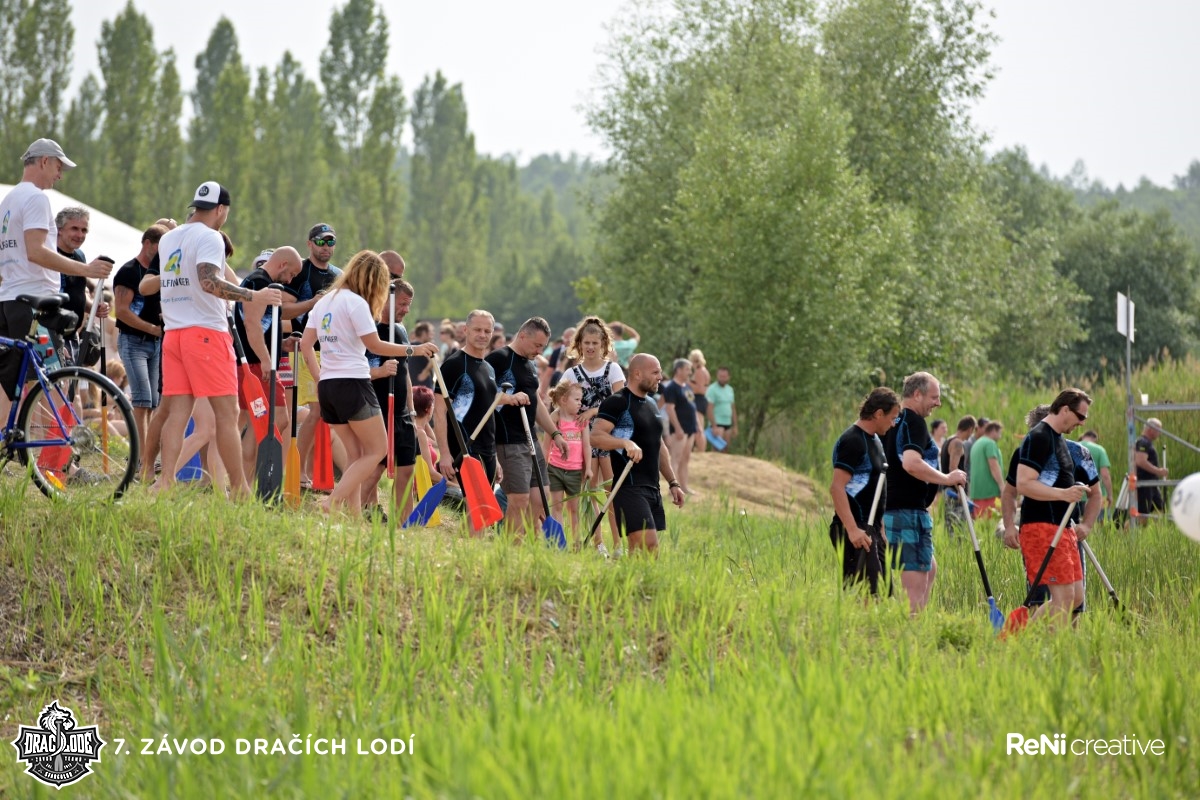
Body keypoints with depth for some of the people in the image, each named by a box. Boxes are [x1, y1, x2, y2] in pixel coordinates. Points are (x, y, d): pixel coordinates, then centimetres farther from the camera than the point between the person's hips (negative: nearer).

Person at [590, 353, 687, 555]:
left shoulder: (650, 405, 21)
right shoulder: (618, 402, -7)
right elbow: (596, 436, -18)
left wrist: (673, 482, 23)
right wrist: (626, 443, -33)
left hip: (652, 488, 9)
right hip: (628, 486, -9)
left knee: (640, 549, 4)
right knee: (648, 545, -19)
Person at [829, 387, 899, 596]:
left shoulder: (874, 440, 17)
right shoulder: (852, 441, -13)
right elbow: (837, 487, -22)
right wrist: (852, 530, -27)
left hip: (872, 529, 10)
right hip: (856, 530, -10)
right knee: (866, 593, -16)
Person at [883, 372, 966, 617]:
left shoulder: (895, 422, 16)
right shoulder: (913, 421, -14)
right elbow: (911, 464, -29)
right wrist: (946, 478, -19)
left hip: (893, 509, 10)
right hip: (909, 511, -10)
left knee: (930, 569, 21)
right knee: (916, 581, -9)